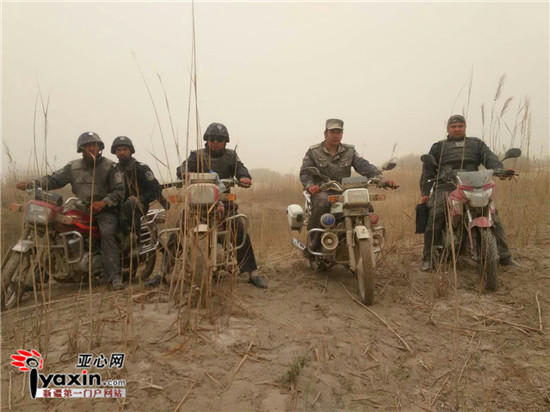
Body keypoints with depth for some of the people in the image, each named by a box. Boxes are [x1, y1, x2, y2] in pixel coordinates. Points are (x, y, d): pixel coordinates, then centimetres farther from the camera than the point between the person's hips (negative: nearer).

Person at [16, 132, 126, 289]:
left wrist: (103, 202, -19)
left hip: (105, 209, -5)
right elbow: (54, 179, 6)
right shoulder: (73, 167, 12)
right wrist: (31, 183, -9)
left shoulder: (110, 167, 0)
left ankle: (114, 276, -32)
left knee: (107, 232, -30)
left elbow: (120, 190, -5)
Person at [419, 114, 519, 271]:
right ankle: (428, 258, -6)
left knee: (493, 218, -6)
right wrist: (425, 192, 4)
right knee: (433, 221, -16)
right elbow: (428, 169, 13)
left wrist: (499, 169, -17)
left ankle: (504, 256, 6)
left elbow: (489, 157, 6)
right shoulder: (439, 147, 20)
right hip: (445, 188, -2)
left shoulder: (476, 143, 23)